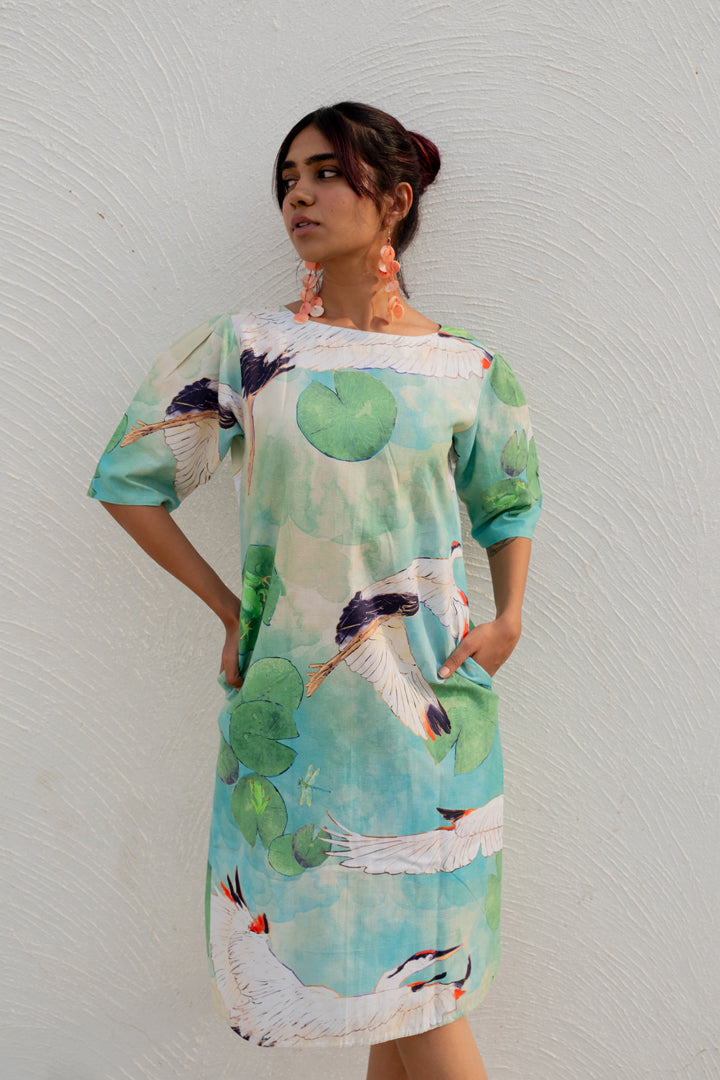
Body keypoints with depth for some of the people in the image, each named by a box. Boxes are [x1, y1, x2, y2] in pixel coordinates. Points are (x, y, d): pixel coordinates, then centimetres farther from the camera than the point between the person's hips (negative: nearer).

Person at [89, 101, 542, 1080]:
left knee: (420, 959, 9)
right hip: (295, 695, -1)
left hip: (430, 695, 1)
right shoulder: (243, 349, -1)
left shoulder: (466, 369, 2)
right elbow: (127, 478, 5)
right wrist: (229, 609, 0)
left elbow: (509, 501, 17)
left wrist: (509, 618, 2)